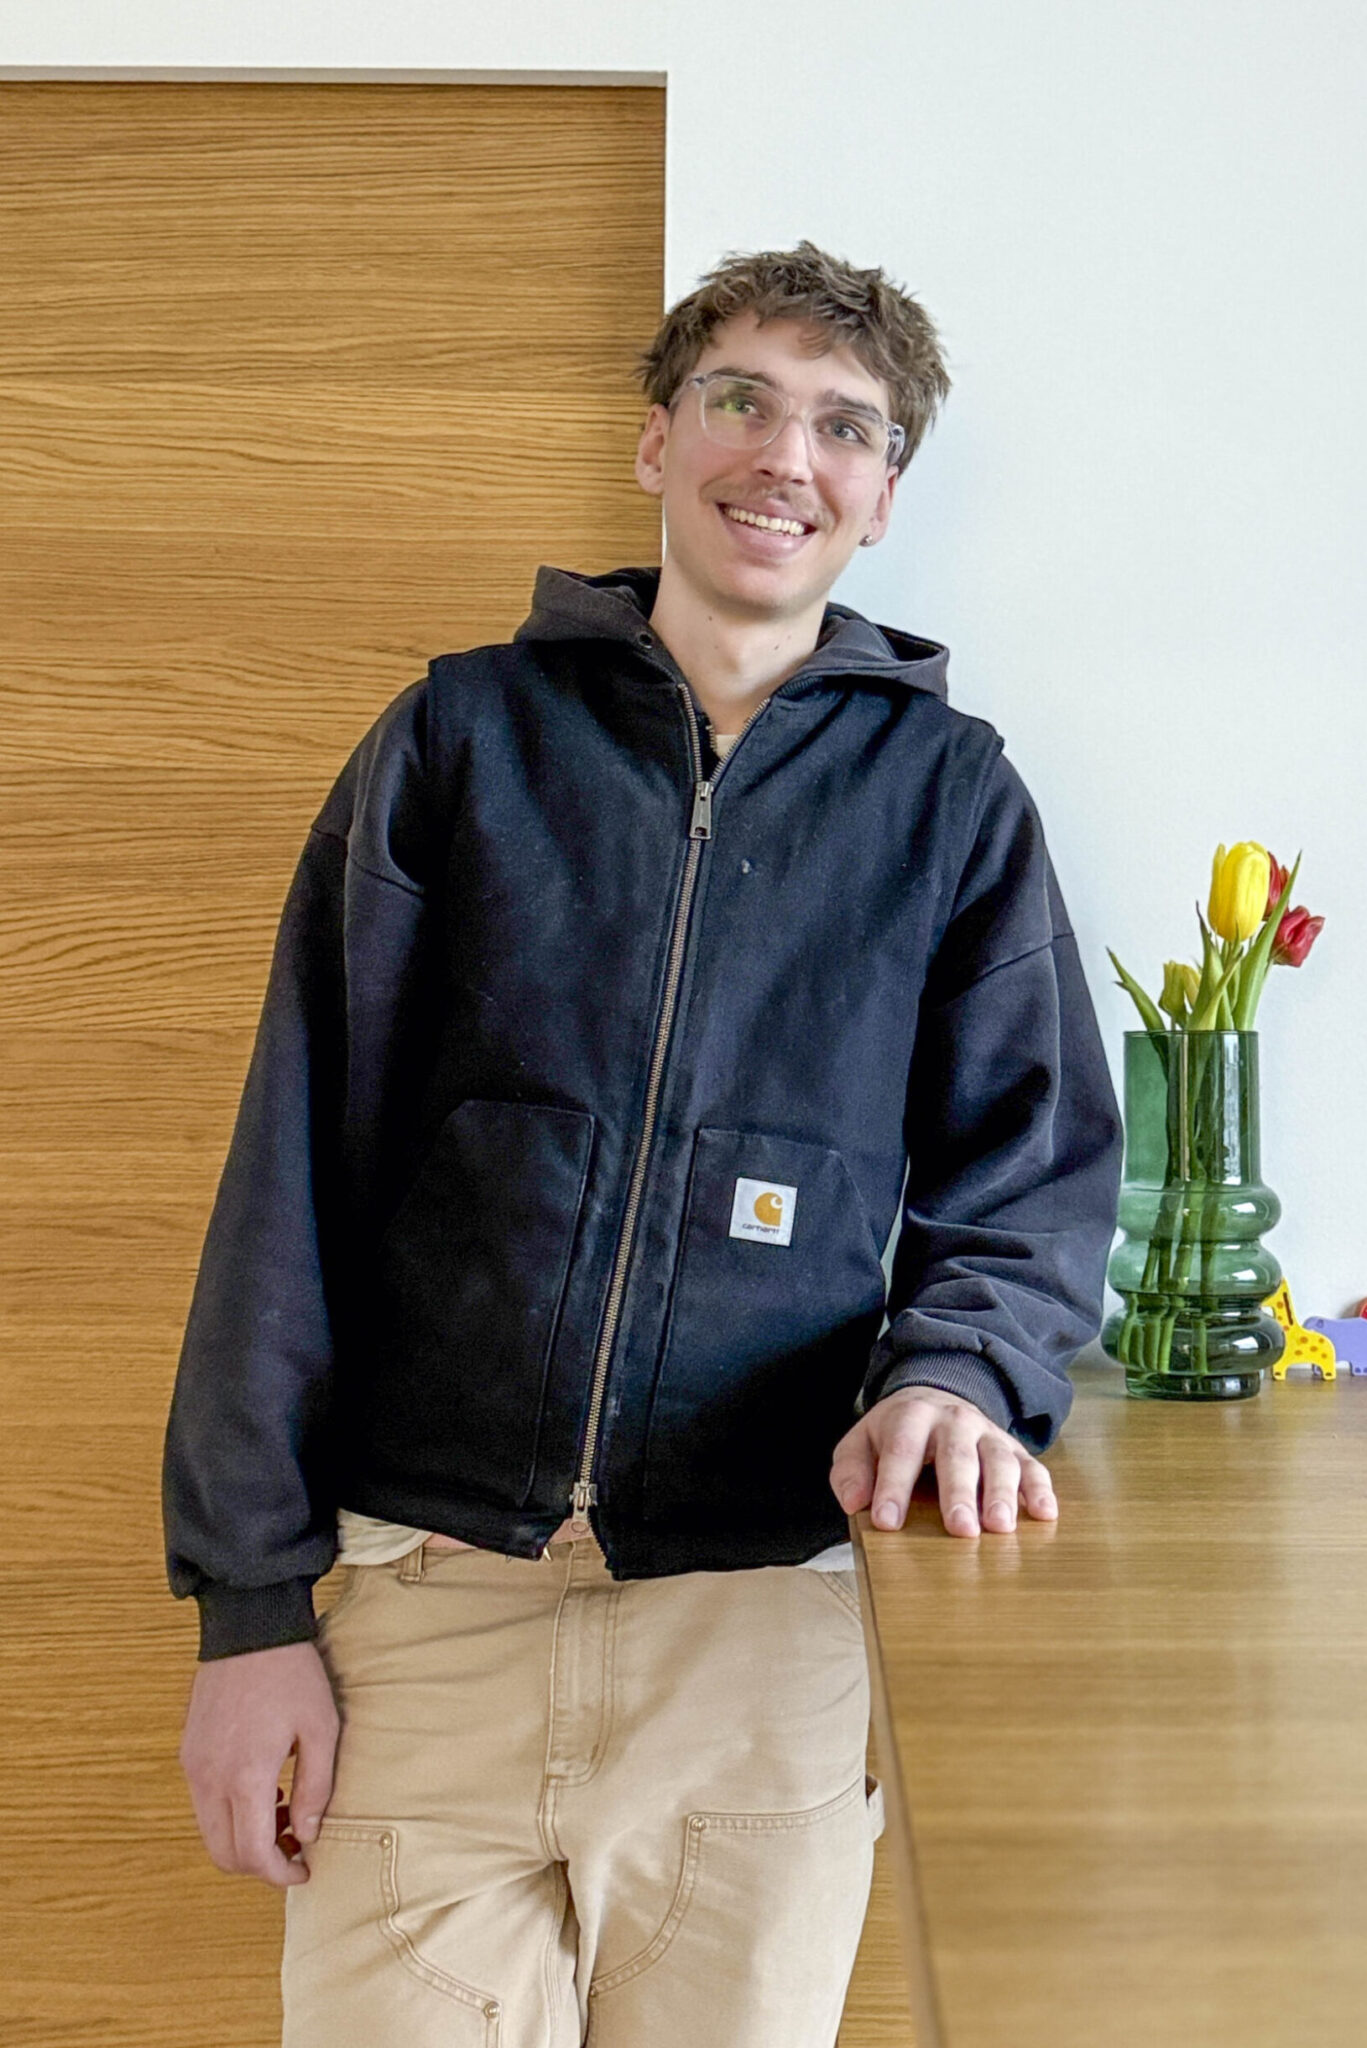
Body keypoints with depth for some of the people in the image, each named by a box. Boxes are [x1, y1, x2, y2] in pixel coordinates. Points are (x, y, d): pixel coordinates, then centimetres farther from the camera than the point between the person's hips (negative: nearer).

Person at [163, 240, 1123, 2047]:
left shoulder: (950, 791, 8)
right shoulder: (463, 737, 6)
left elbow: (1040, 1171, 8)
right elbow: (300, 1168, 2)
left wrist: (955, 1369, -15)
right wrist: (248, 1596, -3)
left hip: (771, 1634, 1)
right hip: (427, 1607, 0)